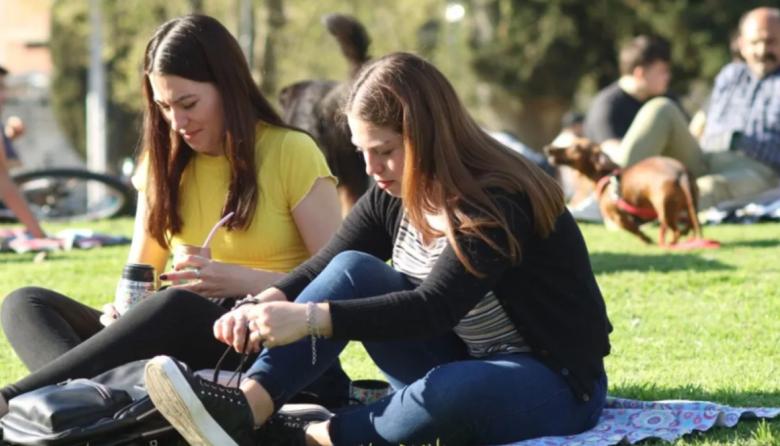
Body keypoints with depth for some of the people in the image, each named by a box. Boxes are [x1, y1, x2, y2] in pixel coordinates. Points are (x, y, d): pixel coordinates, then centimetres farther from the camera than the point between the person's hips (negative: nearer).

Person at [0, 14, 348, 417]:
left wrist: (240, 280, -19)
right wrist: (125, 309, -8)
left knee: (175, 307, -38)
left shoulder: (291, 154, -2)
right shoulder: (166, 160, 14)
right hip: (180, 340, 6)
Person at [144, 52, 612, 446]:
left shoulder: (499, 203, -24)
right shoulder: (394, 197, 0)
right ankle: (246, 408, -32)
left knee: (448, 393, -41)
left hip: (553, 383, -7)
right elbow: (324, 269, -2)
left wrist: (309, 317, -43)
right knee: (353, 271, -15)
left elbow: (433, 308, -35)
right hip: (457, 362, 7)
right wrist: (264, 307, -25)